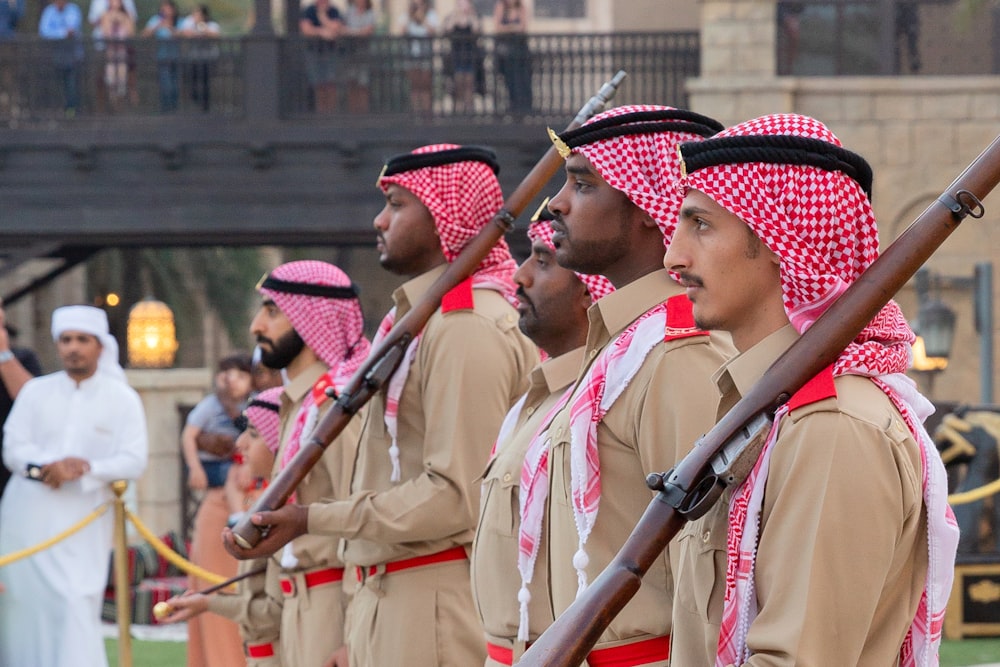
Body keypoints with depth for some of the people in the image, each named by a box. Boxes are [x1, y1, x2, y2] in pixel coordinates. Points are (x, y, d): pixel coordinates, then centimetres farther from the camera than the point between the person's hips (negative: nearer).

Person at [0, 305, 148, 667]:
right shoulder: (35, 391, 8)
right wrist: (45, 467, -21)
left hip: (84, 523, -2)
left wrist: (85, 469, -21)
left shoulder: (122, 399, 3)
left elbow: (134, 461, -5)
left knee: (76, 608, -12)